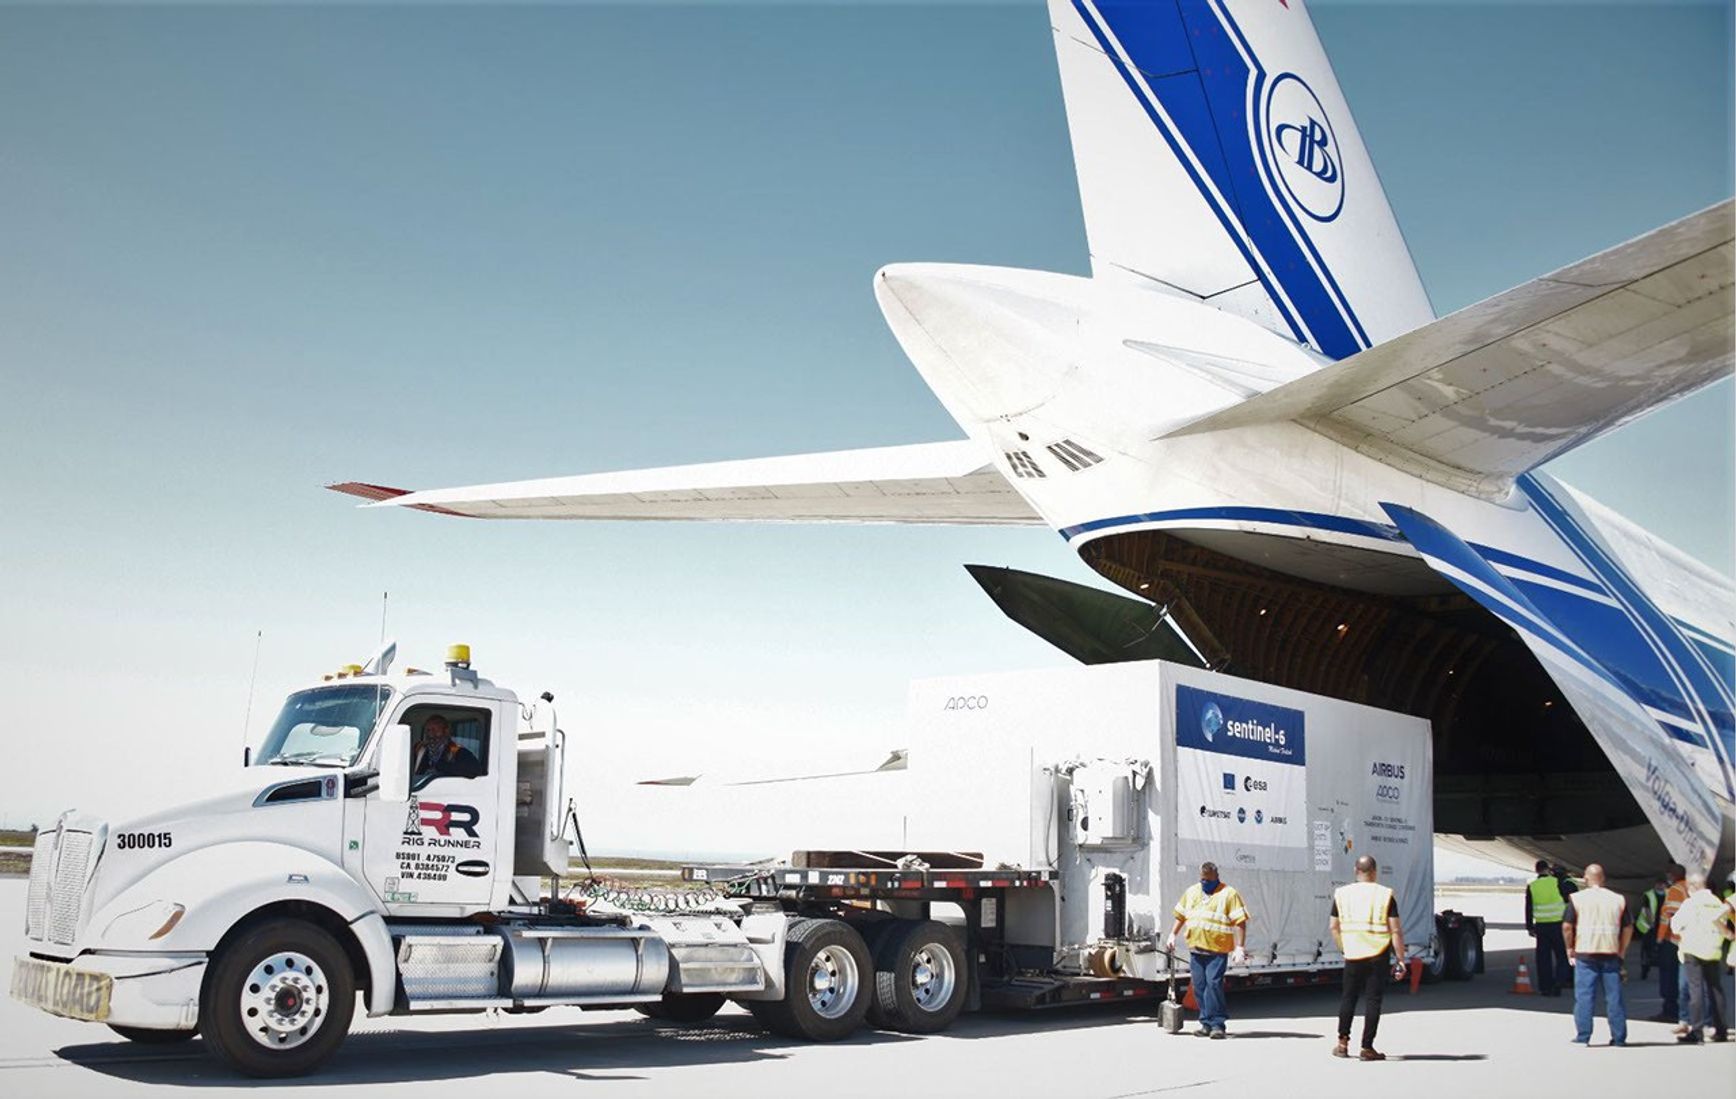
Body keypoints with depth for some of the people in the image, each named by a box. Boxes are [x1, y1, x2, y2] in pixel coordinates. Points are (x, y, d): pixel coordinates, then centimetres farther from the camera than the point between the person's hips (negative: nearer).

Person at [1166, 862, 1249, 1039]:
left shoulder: (1229, 894, -2)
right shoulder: (1191, 892, 15)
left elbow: (1240, 923, -7)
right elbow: (1180, 916, 26)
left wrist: (1239, 947, -15)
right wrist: (1173, 935, 18)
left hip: (1217, 950, -5)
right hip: (1195, 949, 5)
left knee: (1213, 984, -13)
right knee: (1200, 987, 4)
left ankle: (1217, 1024, -6)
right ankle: (1206, 1024, 12)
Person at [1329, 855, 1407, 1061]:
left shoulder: (1342, 894, 3)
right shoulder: (1385, 895, -5)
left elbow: (1334, 927, 9)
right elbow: (1396, 931, -8)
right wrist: (1400, 959, -4)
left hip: (1353, 955, 2)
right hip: (1379, 956, -2)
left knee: (1348, 997, 15)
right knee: (1373, 1000, 3)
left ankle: (1343, 1042, 15)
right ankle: (1367, 1048, 3)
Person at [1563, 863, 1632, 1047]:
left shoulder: (1577, 898, -1)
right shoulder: (1618, 899, 7)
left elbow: (1567, 926, -4)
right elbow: (1628, 928, 8)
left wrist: (1570, 949, 7)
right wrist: (1622, 951, 16)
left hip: (1585, 954, -2)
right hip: (1611, 954, 2)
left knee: (1584, 997, 1)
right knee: (1614, 996, 7)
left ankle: (1583, 1037, 1)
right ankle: (1619, 1037, 10)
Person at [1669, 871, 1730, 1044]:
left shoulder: (1690, 903, -8)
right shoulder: (1718, 903, 7)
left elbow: (1676, 926, -6)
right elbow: (1722, 928, 11)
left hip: (1693, 951, -5)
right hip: (1714, 951, 5)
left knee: (1696, 989, -5)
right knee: (1715, 989, 11)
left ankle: (1696, 1031, -9)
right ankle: (1721, 1030, 15)